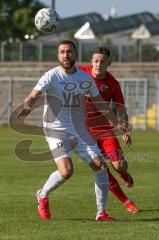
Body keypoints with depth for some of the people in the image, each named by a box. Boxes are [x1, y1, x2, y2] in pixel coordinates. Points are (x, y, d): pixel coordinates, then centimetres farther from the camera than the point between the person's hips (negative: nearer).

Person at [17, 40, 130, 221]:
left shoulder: (86, 78, 5)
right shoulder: (52, 76, -11)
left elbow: (99, 102, 17)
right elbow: (33, 96, -22)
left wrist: (117, 124, 17)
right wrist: (27, 107, -46)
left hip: (79, 131, 5)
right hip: (56, 130, -5)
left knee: (101, 166, -6)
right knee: (66, 171, -24)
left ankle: (101, 212, 6)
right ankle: (42, 196, 6)